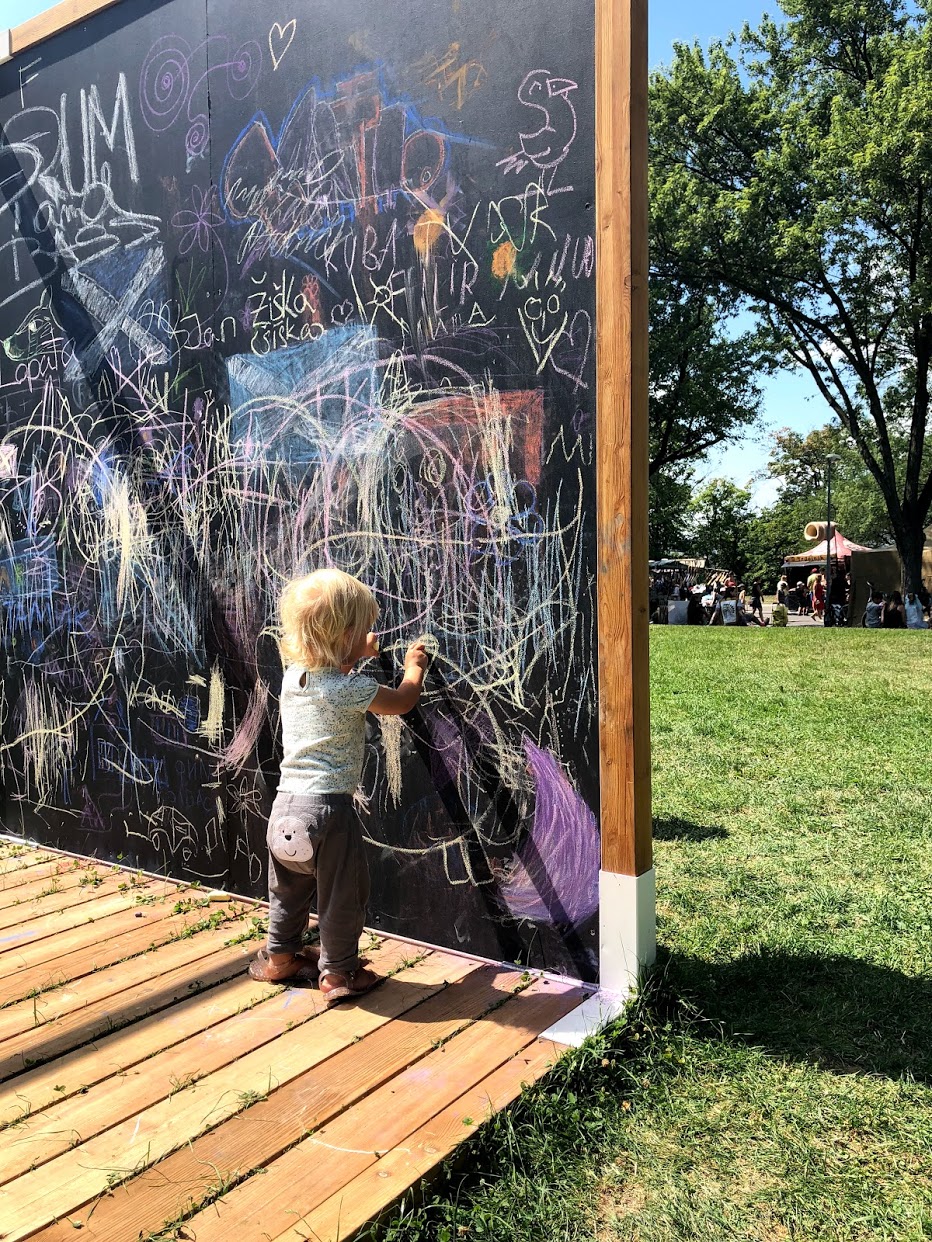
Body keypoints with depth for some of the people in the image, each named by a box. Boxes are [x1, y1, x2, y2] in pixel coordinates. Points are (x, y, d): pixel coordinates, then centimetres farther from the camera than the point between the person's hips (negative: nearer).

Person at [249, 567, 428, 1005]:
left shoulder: (293, 675, 3)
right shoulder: (352, 688, -15)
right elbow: (401, 701, 2)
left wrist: (356, 655, 31)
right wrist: (414, 666, 19)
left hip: (285, 803, 7)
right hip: (328, 806, -7)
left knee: (288, 889, 25)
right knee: (342, 893, 11)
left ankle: (279, 957, 40)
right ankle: (339, 972, 24)